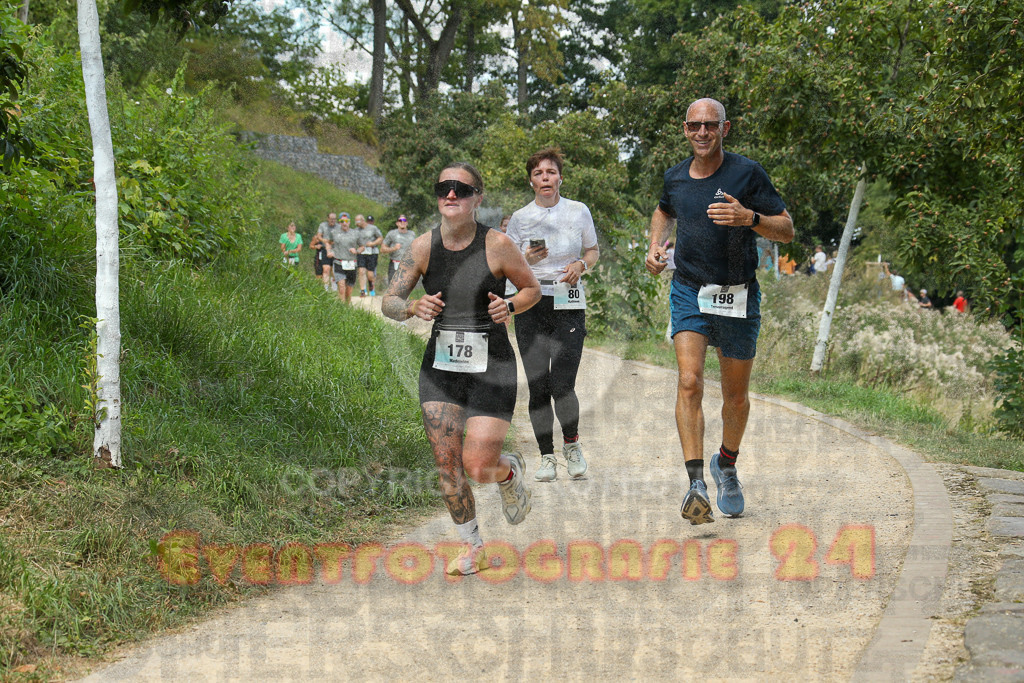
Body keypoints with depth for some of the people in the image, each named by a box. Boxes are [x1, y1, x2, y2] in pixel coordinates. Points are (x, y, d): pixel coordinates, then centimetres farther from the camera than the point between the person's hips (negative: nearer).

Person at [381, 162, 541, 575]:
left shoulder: (496, 245, -10)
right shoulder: (424, 246, -2)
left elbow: (533, 288, 5)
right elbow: (389, 302, -1)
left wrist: (510, 306, -15)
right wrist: (413, 308, -23)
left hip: (491, 368, -3)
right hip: (440, 367, 3)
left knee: (477, 466, -11)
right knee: (446, 465, 0)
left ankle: (511, 472, 26)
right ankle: (472, 548, 20)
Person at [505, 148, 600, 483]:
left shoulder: (578, 211, 4)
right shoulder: (520, 217, 5)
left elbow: (593, 251, 16)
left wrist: (581, 264, -5)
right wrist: (528, 259, -12)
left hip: (569, 305, -1)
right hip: (531, 306, 1)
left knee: (562, 386, -11)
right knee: (537, 387, -1)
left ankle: (571, 443, 15)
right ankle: (546, 457, 12)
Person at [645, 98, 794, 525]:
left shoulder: (747, 174, -6)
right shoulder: (675, 178, 6)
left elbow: (786, 230, -5)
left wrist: (749, 218, -24)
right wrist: (655, 245, 10)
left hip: (737, 297, -1)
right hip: (689, 293, 1)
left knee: (736, 396, 10)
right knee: (689, 382, -19)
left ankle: (726, 466, 37)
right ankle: (696, 485, -24)